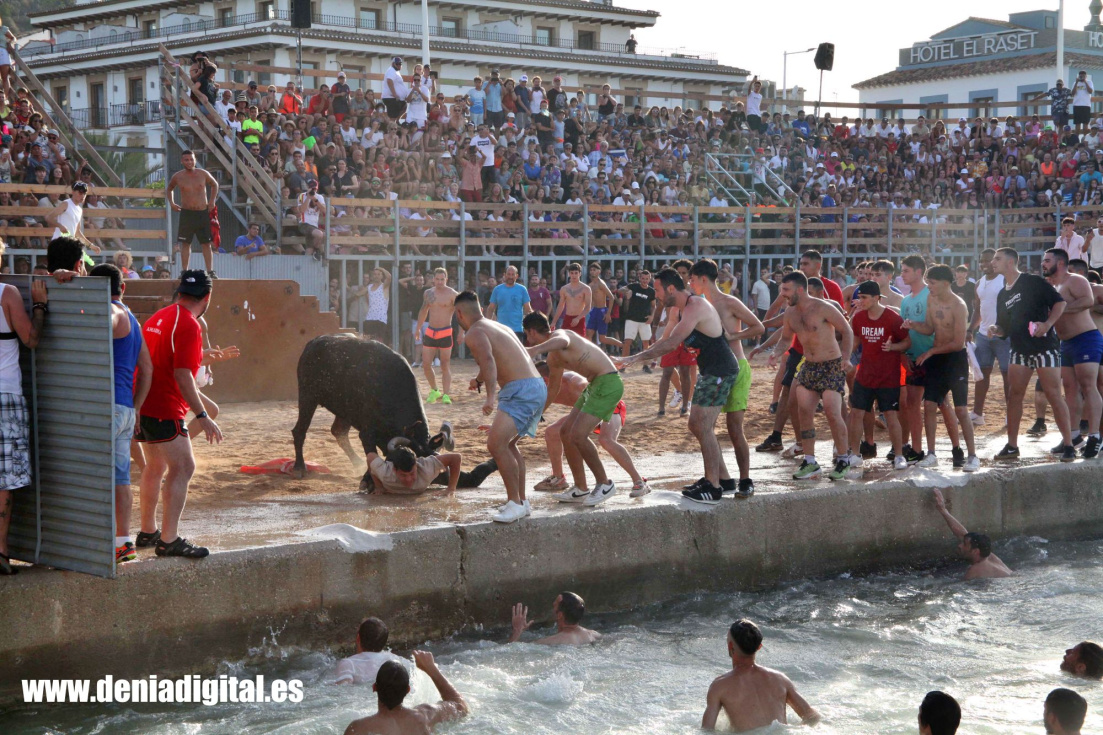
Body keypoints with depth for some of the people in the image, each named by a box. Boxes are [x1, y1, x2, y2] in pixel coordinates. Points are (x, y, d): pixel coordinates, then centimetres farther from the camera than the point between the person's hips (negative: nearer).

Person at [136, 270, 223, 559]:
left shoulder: (159, 317, 14)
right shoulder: (189, 326, -15)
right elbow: (182, 375, -23)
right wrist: (202, 416, -22)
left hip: (142, 405, 10)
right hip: (165, 409, -10)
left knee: (155, 466, 21)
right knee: (182, 468, -8)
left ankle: (148, 532, 30)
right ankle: (169, 540, -12)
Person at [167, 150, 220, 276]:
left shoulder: (203, 174, -1)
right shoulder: (177, 177, 0)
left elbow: (215, 185, 17)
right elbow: (169, 189, 21)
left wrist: (212, 201, 7)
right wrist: (172, 203, 8)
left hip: (203, 213, 0)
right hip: (186, 213, 0)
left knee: (206, 244, 0)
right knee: (185, 244, 3)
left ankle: (210, 271, 2)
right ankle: (184, 271, 8)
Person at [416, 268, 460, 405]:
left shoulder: (452, 294, -9)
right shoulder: (428, 293, 8)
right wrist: (418, 327, 21)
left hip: (445, 333, -5)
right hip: (430, 332, 5)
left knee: (445, 365, -3)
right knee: (426, 364, 3)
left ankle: (446, 395, -2)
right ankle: (434, 391, 20)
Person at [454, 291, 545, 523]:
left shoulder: (475, 333, -5)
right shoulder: (501, 327, 24)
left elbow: (488, 360, -25)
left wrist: (491, 395, -39)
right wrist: (479, 380, 61)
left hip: (521, 391, -10)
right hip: (539, 387, 10)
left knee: (496, 444, -18)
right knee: (508, 444, 24)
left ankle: (515, 503, -16)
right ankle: (521, 501, 27)